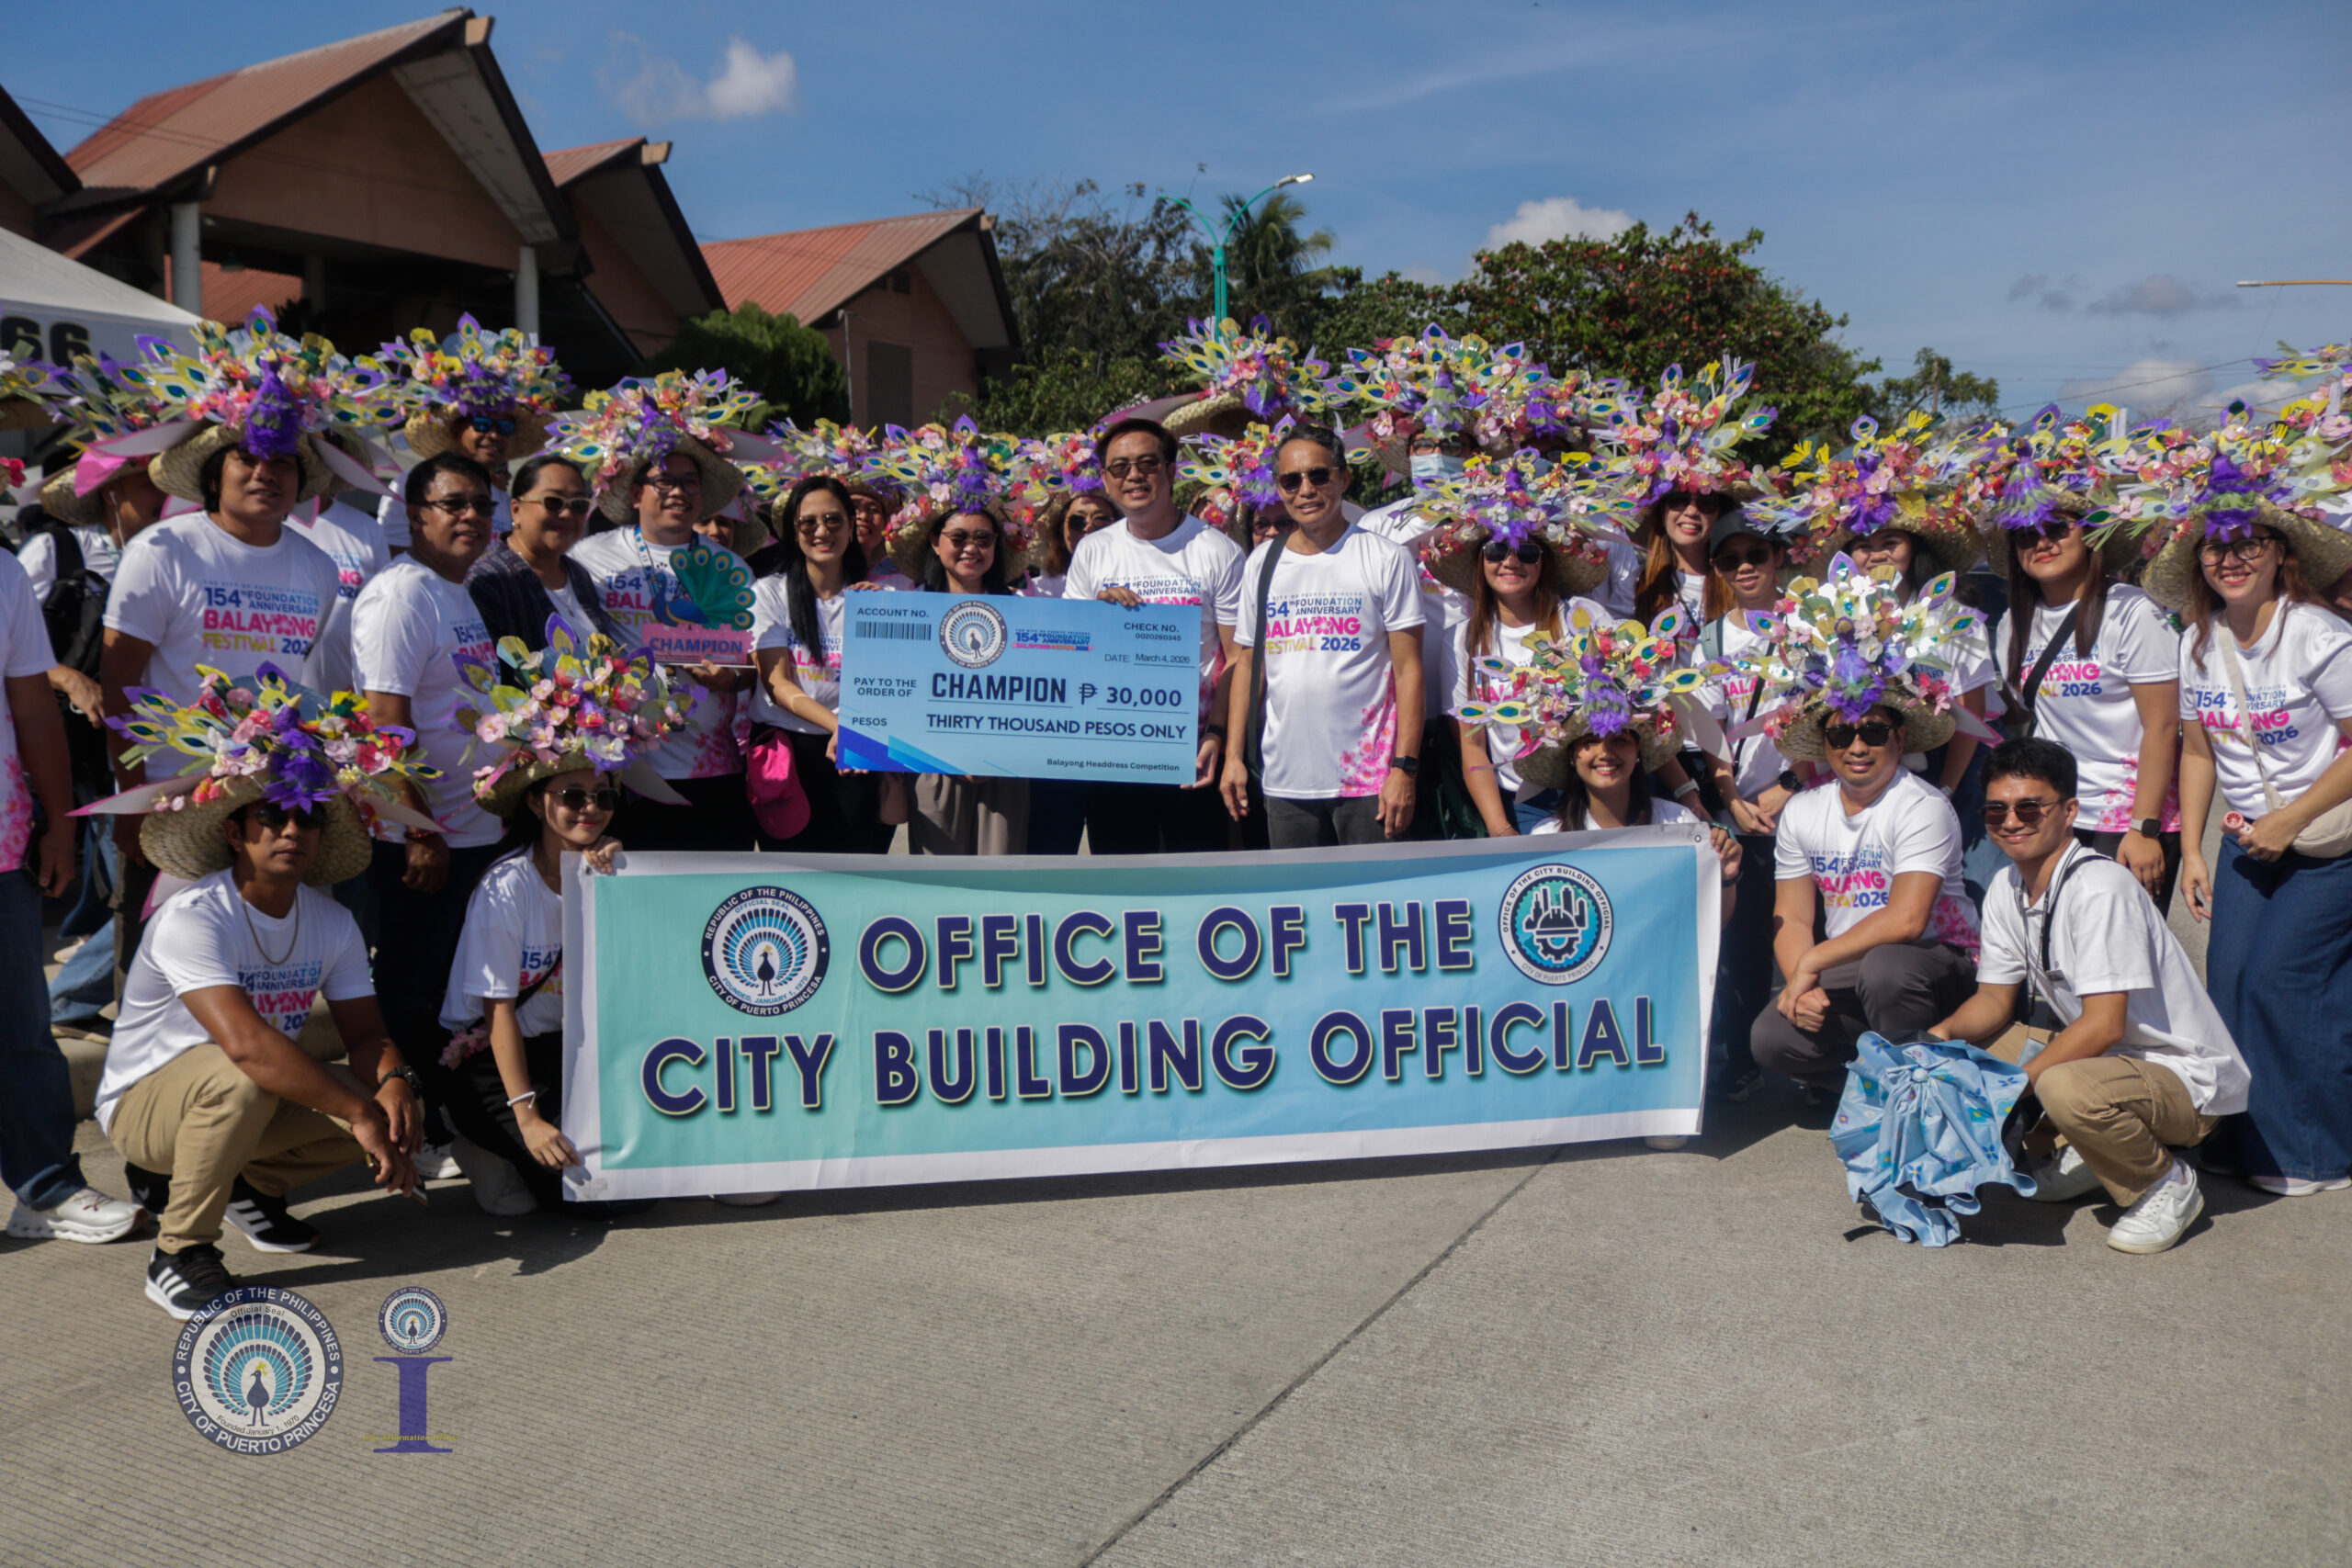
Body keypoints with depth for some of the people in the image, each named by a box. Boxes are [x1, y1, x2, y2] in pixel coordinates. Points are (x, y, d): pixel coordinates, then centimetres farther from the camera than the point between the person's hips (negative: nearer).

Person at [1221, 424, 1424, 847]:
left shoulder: (1385, 559, -1)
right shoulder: (1261, 563, 11)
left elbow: (1408, 670, -4)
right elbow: (1245, 664, 14)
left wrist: (1404, 766, -11)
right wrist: (1234, 754, 7)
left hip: (1368, 779, -3)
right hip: (1285, 780, 4)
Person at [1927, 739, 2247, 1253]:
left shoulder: (2100, 889, -24)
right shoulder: (2006, 891, 1)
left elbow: (2103, 1025, -28)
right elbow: (1995, 999, 9)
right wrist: (1943, 1034, -11)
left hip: (2187, 1079, -8)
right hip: (2104, 1057, 8)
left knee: (2067, 1088, -37)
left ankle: (2166, 1183, -8)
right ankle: (2085, 1155, 11)